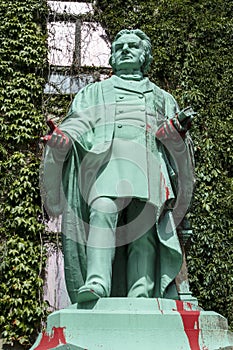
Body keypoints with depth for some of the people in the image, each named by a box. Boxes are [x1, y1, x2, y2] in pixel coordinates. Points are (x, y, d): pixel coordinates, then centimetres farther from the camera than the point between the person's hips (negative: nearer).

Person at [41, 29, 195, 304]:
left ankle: (141, 298, -26)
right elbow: (78, 124, 17)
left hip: (149, 165, 1)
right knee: (103, 210, -29)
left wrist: (178, 132, -2)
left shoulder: (162, 98, 34)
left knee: (144, 231, -17)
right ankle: (97, 280, -42)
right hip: (106, 157, -1)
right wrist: (61, 140, -6)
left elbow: (179, 147, 22)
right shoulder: (94, 92, 33)